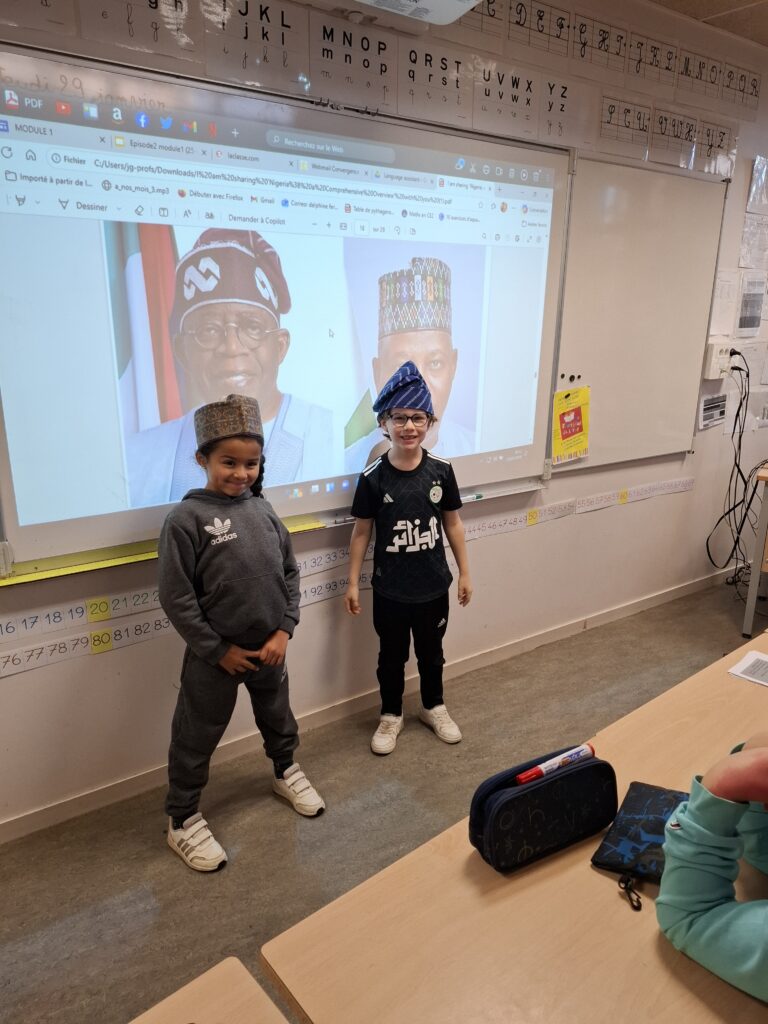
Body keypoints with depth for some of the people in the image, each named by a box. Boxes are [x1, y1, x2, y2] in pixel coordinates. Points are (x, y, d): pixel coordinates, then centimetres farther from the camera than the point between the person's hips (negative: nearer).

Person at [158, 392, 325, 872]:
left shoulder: (263, 509, -1)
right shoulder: (187, 518, -16)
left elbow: (289, 572, 4)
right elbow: (176, 597, -15)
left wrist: (284, 630, -5)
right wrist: (217, 649, -12)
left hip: (270, 647, 5)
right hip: (215, 655, -4)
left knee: (278, 716, 25)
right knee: (196, 737, 12)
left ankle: (287, 771, 52)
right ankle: (182, 819, 32)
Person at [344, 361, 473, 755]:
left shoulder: (441, 470, -9)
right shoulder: (373, 477, -14)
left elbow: (452, 524, 1)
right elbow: (361, 532, -6)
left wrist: (464, 573, 5)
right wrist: (353, 583, -3)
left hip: (434, 585, 2)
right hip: (390, 589, -2)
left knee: (431, 652, 21)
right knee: (392, 656, 17)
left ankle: (434, 707, 45)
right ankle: (391, 715, 39)